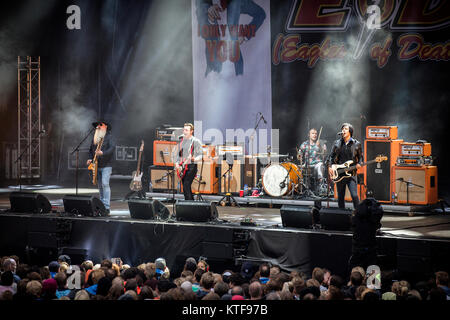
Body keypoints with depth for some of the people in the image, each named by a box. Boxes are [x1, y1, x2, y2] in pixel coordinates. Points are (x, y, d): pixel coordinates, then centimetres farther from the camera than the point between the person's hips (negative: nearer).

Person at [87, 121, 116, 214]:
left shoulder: (109, 137, -4)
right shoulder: (95, 138, 16)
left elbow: (112, 147, -17)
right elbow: (91, 149, 25)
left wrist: (103, 153, -30)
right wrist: (90, 159, 7)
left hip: (106, 165, -7)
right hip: (97, 166, 7)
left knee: (105, 184, -17)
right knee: (100, 186, 11)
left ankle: (106, 207, -20)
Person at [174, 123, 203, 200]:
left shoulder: (196, 141, -5)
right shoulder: (181, 141, 13)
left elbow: (200, 155, -7)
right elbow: (178, 154, 20)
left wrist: (193, 159, -25)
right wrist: (177, 163, 3)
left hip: (191, 167, -7)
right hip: (182, 167, 7)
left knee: (186, 187, -17)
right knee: (186, 188, 8)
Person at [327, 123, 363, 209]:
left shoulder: (356, 144, 3)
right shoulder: (337, 143, 8)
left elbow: (360, 157, 10)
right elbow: (331, 156, 11)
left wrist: (359, 164, -10)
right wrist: (329, 167, -2)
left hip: (351, 173, -3)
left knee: (354, 195, -16)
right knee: (340, 197, 8)